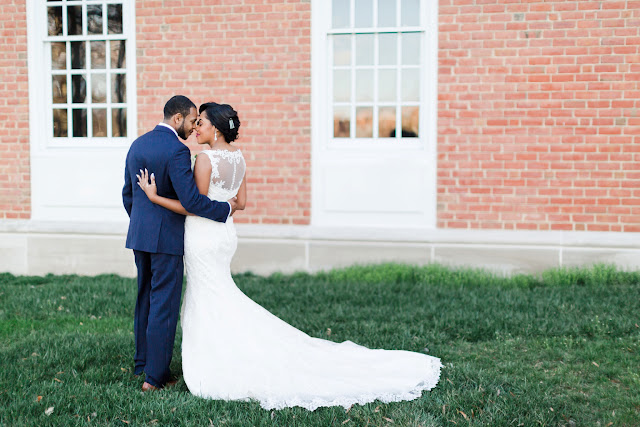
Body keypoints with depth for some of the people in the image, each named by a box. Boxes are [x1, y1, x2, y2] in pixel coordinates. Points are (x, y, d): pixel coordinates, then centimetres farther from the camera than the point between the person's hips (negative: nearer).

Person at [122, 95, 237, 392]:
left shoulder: (137, 144, 9)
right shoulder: (176, 150, -17)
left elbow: (127, 194, 16)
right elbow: (191, 200, -22)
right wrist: (225, 208, -9)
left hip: (139, 234, 8)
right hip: (167, 237, -8)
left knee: (145, 299, 19)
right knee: (164, 305, -2)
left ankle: (142, 362, 31)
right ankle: (154, 376, 3)